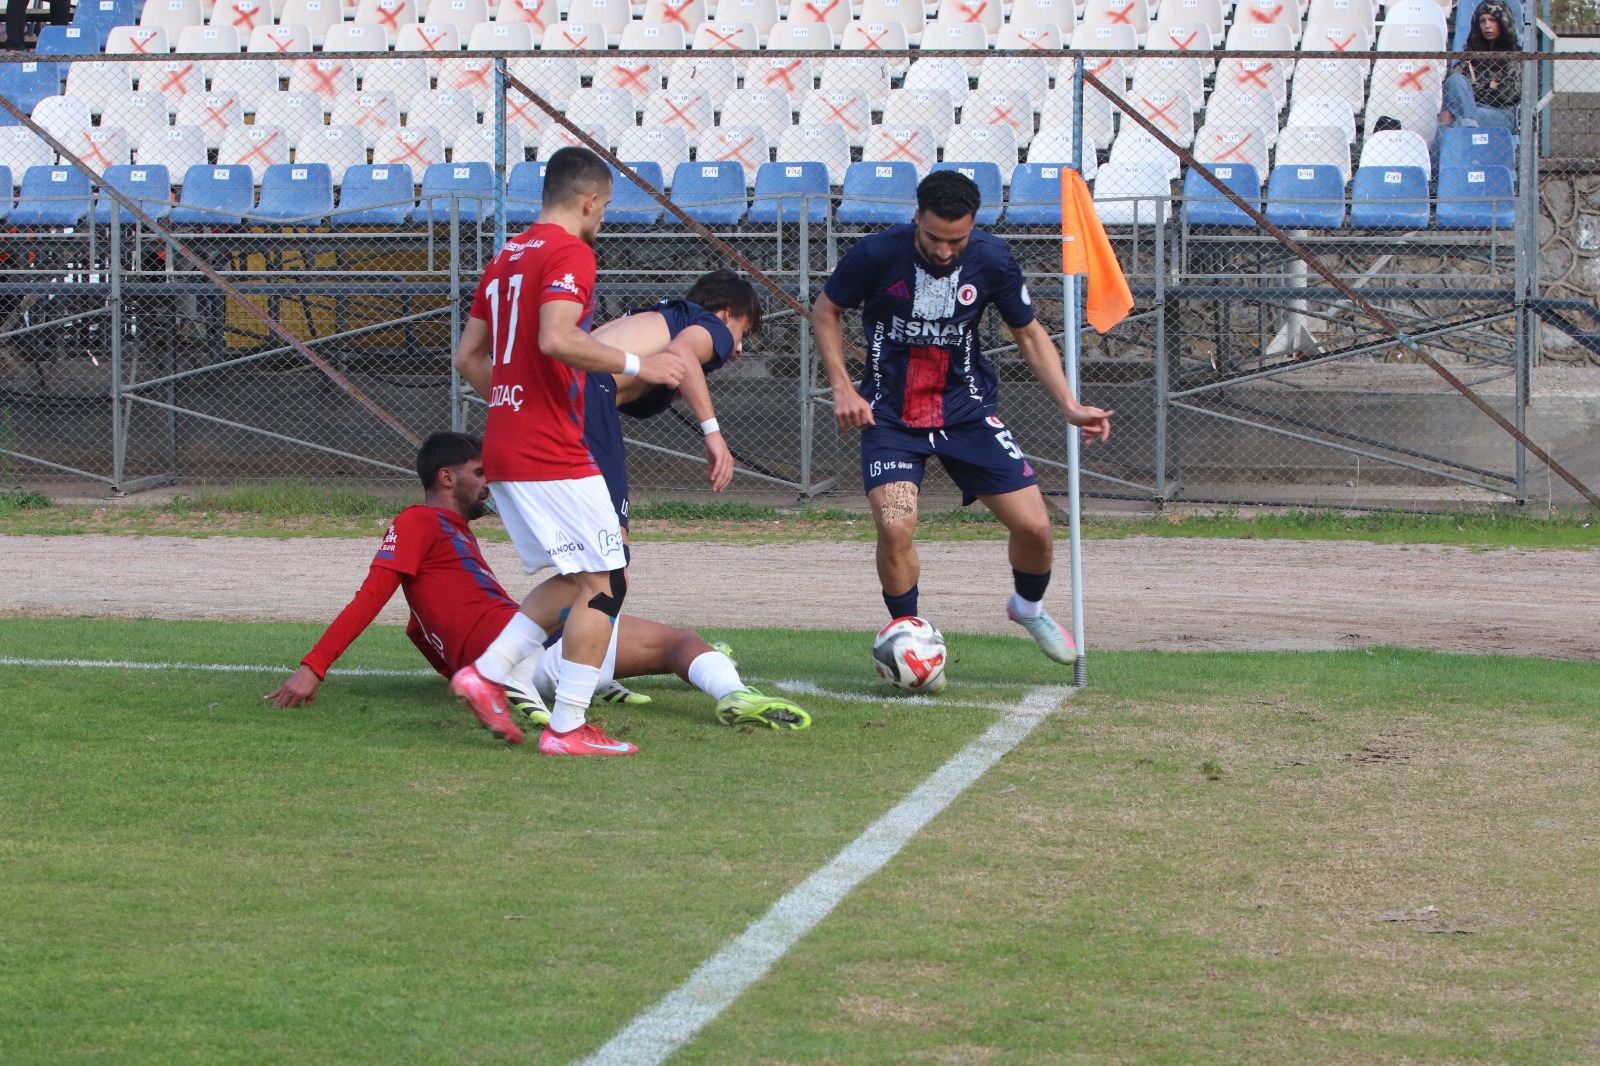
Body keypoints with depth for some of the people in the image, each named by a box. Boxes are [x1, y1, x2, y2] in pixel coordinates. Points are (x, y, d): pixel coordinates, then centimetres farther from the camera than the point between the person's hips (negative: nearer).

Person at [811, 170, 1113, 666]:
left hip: (967, 411, 2)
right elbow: (825, 311, 1)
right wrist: (843, 388, -9)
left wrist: (1070, 405, -4)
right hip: (890, 416, -2)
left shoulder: (991, 260, -11)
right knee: (895, 526, -24)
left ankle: (1029, 607, 30)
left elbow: (1030, 333, 5)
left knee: (1034, 526, -4)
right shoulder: (877, 254, -17)